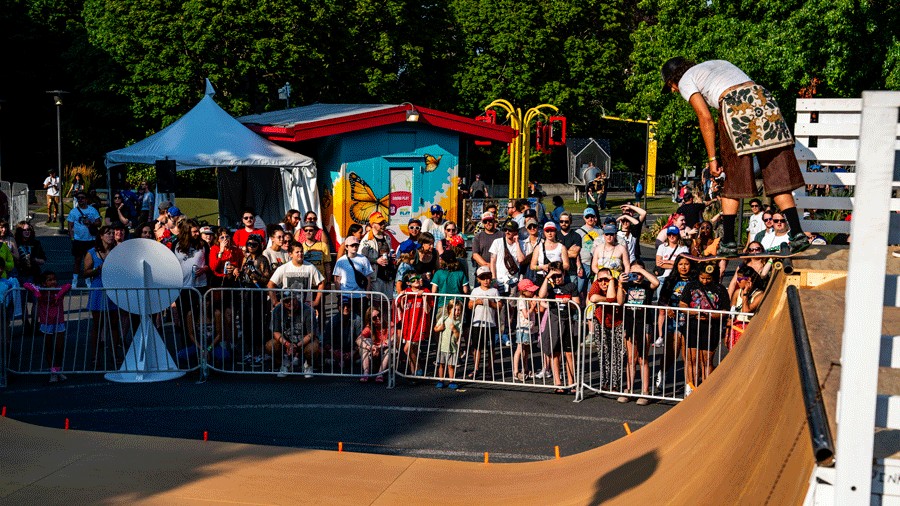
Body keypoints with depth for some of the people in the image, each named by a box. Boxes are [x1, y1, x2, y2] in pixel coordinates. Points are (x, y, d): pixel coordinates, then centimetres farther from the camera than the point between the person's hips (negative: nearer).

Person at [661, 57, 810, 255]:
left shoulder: (685, 81, 15)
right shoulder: (718, 63, 34)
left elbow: (705, 118, 4)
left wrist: (712, 159, 7)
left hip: (735, 108, -5)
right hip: (765, 100, 6)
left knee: (732, 181, 5)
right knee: (777, 175, 6)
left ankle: (728, 242, 8)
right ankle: (797, 234, -2)